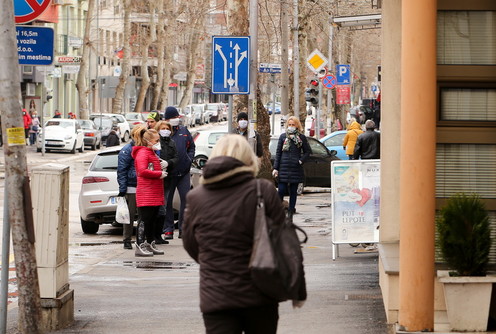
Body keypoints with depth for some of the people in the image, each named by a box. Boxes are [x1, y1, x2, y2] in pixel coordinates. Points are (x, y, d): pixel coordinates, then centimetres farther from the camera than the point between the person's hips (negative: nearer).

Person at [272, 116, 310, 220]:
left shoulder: (301, 137, 6)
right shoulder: (283, 136, 6)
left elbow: (308, 151, 12)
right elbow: (278, 152, 5)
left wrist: (301, 160, -4)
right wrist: (275, 168, -2)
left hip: (296, 168, 0)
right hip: (283, 168, 0)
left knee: (293, 192, 5)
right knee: (282, 190, -8)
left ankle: (290, 214, 10)